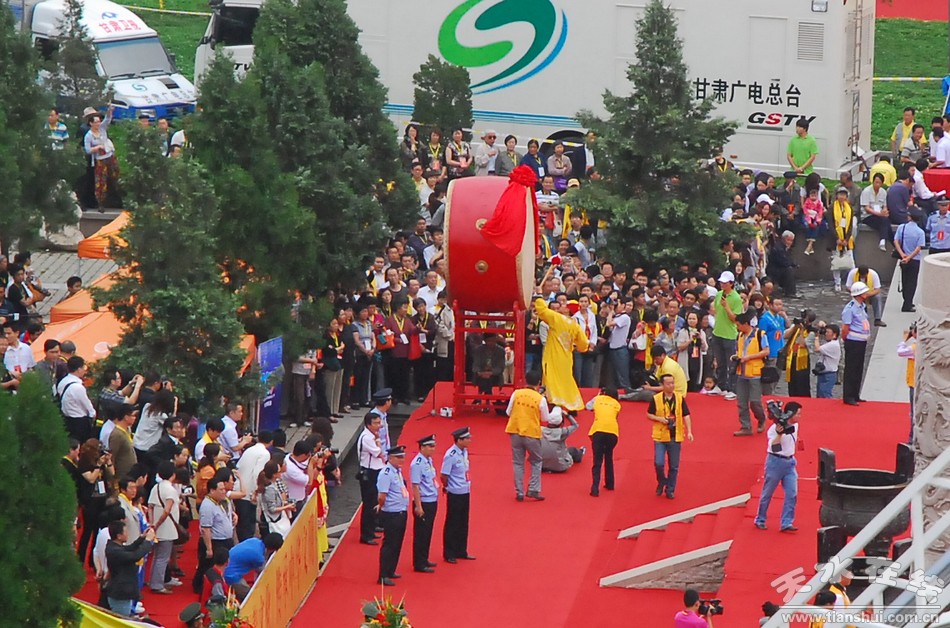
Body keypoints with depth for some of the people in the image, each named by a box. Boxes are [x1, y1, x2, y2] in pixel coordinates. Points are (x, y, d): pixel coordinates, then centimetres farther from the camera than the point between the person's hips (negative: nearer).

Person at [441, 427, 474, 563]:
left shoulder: (464, 452, 4)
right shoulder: (451, 455, -21)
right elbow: (444, 476, -18)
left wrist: (467, 485, 8)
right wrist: (448, 487, -3)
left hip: (465, 492, 8)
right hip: (455, 494, -8)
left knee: (463, 523, 16)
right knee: (452, 524, 3)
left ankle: (461, 551, 28)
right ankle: (449, 554, 13)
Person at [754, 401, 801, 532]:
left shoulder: (795, 426, 5)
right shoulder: (775, 428, -18)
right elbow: (775, 448, -27)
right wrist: (779, 434, -38)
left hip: (790, 462, 6)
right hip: (776, 461, -6)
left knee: (792, 494, -4)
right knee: (767, 493, 6)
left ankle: (787, 523, -3)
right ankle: (760, 520, 21)